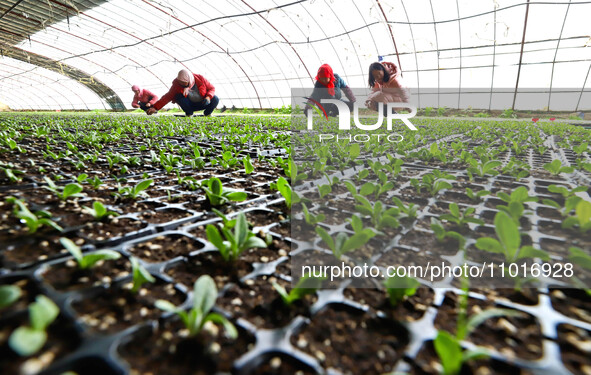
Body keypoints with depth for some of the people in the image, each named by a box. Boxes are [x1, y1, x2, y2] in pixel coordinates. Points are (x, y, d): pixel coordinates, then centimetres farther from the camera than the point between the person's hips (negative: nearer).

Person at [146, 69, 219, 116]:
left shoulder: (200, 79, -16)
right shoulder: (177, 84, -16)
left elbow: (212, 88, -6)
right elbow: (167, 97, -20)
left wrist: (208, 97, -28)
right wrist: (155, 108, -30)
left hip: (202, 104, 0)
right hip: (190, 105, 0)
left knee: (215, 99, -27)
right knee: (180, 97, -31)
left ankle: (207, 114, 3)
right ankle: (189, 114, -5)